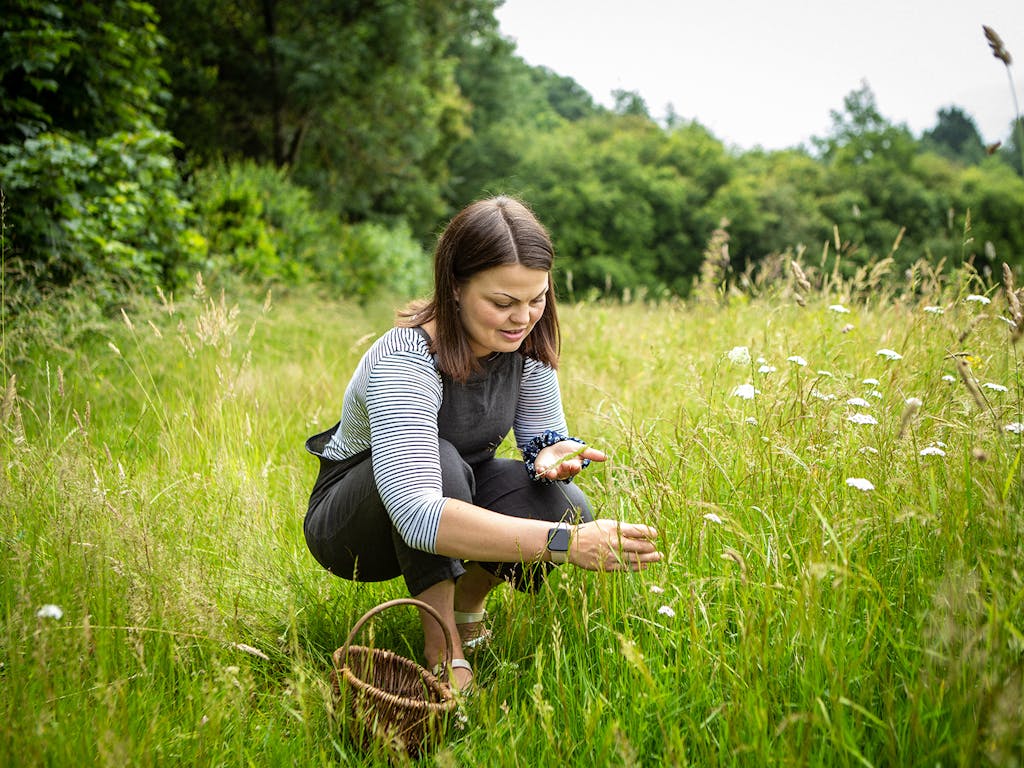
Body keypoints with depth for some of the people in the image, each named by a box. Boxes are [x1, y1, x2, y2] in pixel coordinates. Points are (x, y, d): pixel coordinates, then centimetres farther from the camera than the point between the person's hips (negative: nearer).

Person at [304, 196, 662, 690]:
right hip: (348, 519, -5)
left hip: (459, 492, 5)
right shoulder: (402, 363, -35)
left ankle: (468, 602, 7)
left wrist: (555, 453, -29)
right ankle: (443, 650, -20)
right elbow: (417, 515, -47)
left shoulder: (524, 342, -15)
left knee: (568, 509, -23)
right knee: (439, 460, -37)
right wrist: (564, 543, -54)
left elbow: (544, 435, -2)